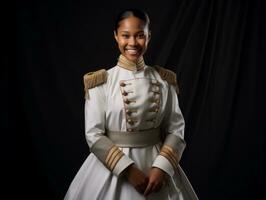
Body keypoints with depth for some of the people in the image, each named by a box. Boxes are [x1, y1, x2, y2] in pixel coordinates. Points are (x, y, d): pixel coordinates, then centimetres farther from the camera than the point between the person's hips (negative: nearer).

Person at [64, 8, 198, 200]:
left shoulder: (164, 80, -1)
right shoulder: (101, 82, -8)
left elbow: (176, 128, -1)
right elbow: (94, 135, -10)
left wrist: (162, 167, -14)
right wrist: (129, 169, -16)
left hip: (157, 163, 2)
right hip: (112, 166, -2)